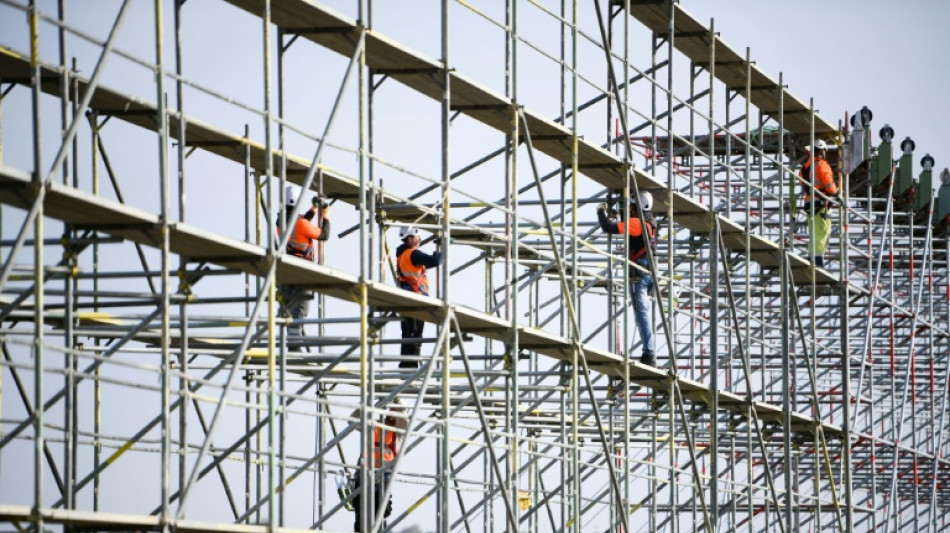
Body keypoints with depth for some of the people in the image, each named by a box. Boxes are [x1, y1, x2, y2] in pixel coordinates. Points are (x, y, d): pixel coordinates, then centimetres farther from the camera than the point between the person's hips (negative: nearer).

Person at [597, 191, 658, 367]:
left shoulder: (636, 223, -13)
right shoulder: (651, 222, 14)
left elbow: (610, 227, -18)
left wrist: (601, 212, -1)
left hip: (638, 274, -9)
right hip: (650, 273, 9)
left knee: (642, 314, -11)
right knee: (645, 314, 11)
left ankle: (649, 355, -16)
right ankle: (649, 354, 10)